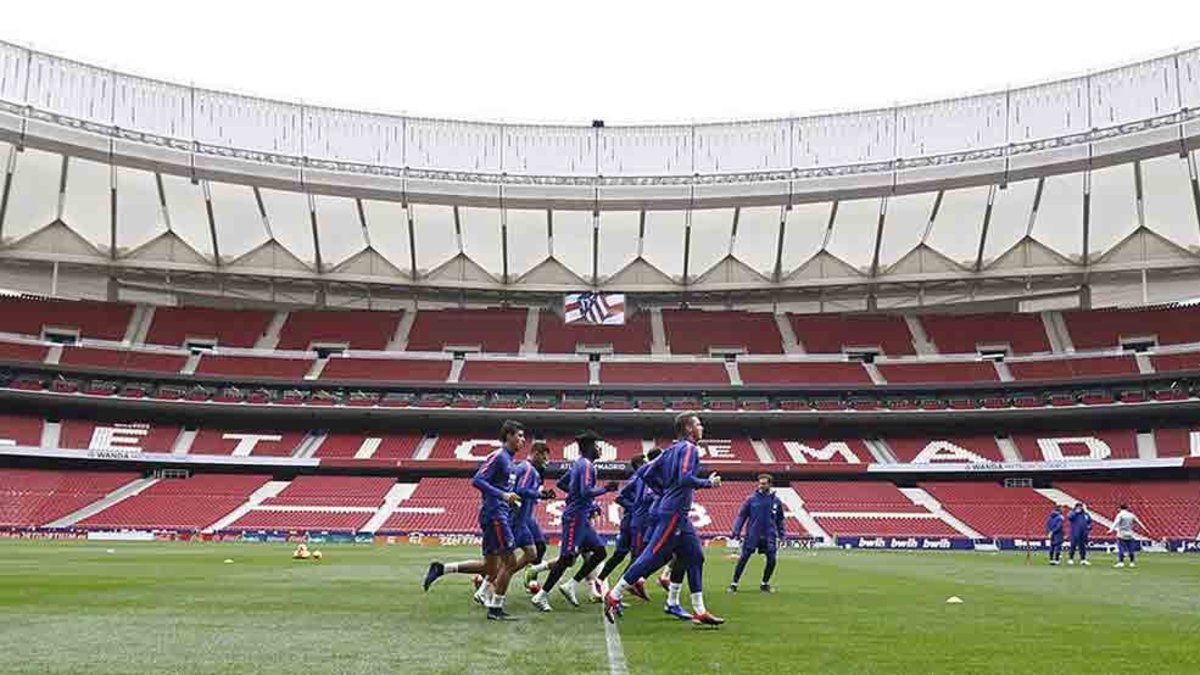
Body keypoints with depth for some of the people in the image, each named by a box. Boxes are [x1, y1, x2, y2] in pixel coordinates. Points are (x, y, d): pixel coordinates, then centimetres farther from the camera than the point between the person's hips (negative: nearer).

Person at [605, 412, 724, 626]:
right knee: (652, 557, -8)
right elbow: (685, 478, -24)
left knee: (695, 557, 11)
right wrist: (708, 482, -11)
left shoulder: (672, 449, 16)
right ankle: (614, 596, -3)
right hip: (674, 514, -10)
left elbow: (649, 476, 16)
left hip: (679, 515, 10)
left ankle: (699, 611, 14)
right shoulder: (689, 448, -9)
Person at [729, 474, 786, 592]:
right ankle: (734, 583, 5)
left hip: (769, 535, 2)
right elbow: (741, 515, 2)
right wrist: (736, 531, -5)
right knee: (744, 558, -4)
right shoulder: (751, 499, -1)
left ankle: (765, 584, 19)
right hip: (752, 535, -2)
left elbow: (780, 519, 16)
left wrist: (782, 533, 12)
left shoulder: (776, 500, 5)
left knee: (771, 560, -1)